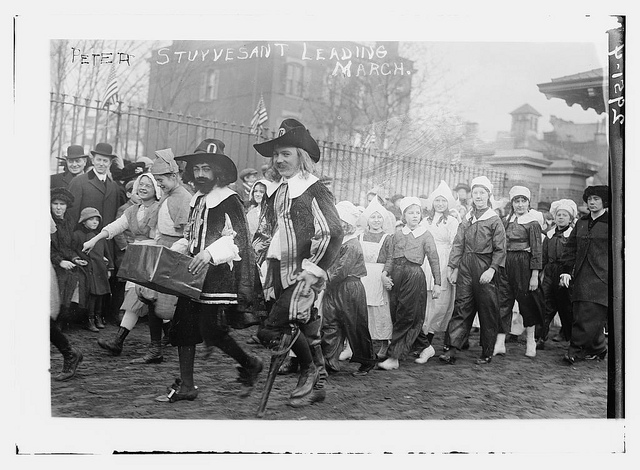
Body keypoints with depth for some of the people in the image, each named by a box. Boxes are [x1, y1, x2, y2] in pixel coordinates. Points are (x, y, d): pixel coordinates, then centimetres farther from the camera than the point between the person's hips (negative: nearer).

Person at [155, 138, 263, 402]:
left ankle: (250, 365, 16)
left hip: (220, 274, -8)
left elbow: (238, 239, -19)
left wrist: (209, 253, -31)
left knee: (212, 331, -10)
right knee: (183, 326, 5)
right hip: (194, 273, 8)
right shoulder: (197, 200, 17)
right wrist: (173, 252, 11)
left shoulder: (230, 200, -9)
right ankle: (186, 386, 15)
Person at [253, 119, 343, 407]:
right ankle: (317, 385, 26)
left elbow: (333, 235, -13)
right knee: (306, 330, 12)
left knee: (271, 331, -14)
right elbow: (264, 232, 22)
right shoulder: (275, 191, 14)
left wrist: (313, 271, -18)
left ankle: (308, 370, 9)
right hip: (277, 274, 6)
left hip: (302, 276, -6)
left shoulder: (315, 191, -7)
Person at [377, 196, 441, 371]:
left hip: (415, 276, -4)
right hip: (396, 276, 4)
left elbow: (434, 260, 3)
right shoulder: (397, 235, 12)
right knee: (396, 316, 3)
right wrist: (385, 273, -3)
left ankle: (393, 357, -8)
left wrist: (437, 283, 0)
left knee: (406, 318, -6)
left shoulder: (425, 235, 3)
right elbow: (391, 257, 14)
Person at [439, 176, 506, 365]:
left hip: (485, 267, -4)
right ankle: (453, 349, -2)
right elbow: (458, 244, 11)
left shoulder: (494, 220, -2)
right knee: (461, 307, 0)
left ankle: (487, 353, 13)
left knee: (487, 310, 3)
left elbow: (500, 249, -6)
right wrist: (452, 266, 3)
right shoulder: (467, 218, 12)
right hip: (466, 266, 4)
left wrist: (492, 269, -16)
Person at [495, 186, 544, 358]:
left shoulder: (533, 223, -4)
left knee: (526, 301, 6)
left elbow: (537, 250, -7)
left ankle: (531, 342, 21)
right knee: (503, 301, -2)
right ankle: (499, 344, -3)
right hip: (505, 264, 4)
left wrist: (535, 275, -11)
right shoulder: (507, 220, 11)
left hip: (524, 264, -4)